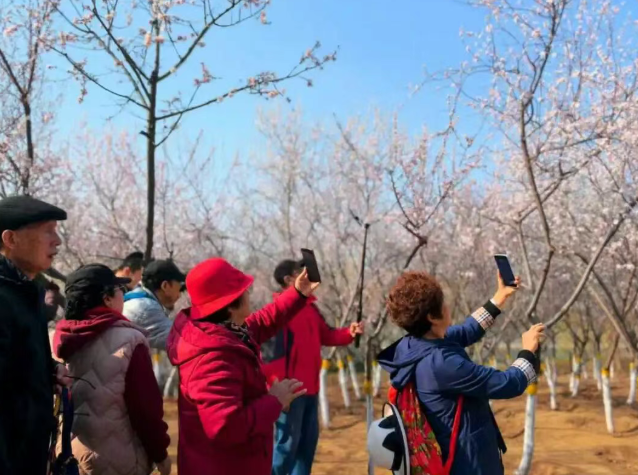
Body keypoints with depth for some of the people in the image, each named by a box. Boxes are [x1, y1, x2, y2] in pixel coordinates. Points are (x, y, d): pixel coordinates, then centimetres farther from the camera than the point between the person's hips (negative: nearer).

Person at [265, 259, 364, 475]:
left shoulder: (310, 307, 11)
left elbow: (326, 335, 19)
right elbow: (269, 347, -22)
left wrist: (349, 333, 2)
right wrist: (275, 382, -23)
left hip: (310, 386, 9)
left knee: (309, 439, 17)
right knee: (287, 441, -1)